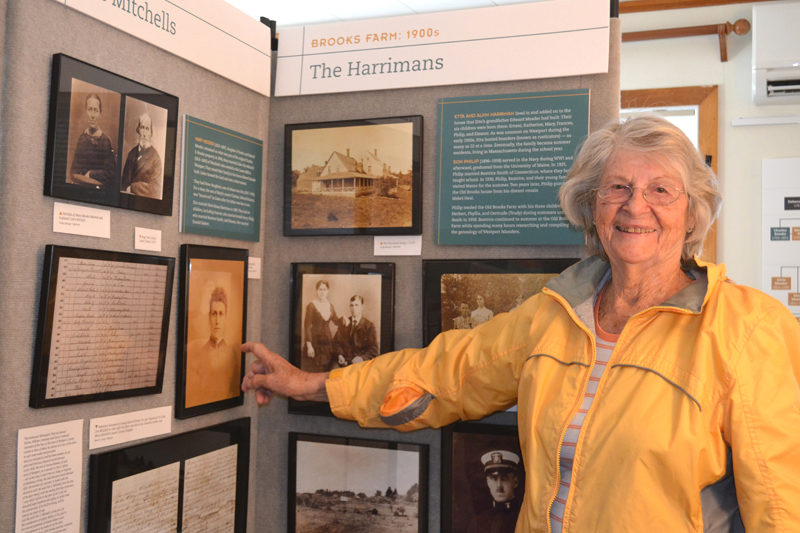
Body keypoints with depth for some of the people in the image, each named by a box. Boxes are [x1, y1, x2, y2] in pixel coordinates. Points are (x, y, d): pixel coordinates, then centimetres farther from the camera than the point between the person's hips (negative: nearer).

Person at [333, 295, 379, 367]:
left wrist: (362, 358, -16)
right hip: (345, 363, 1)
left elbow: (373, 349, 1)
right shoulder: (344, 323, 13)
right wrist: (340, 355, -2)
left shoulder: (369, 325, 4)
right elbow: (336, 341, 17)